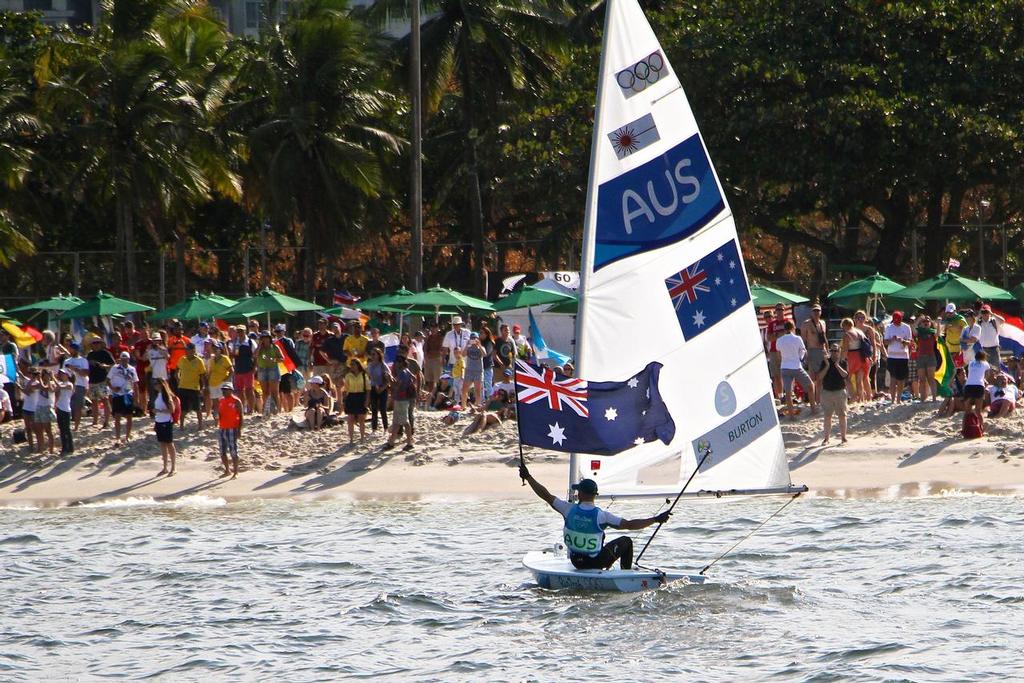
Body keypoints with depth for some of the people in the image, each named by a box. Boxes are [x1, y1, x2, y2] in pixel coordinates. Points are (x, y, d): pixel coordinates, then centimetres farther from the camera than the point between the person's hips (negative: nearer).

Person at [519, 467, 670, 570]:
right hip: (596, 561, -4)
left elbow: (546, 496, -8)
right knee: (626, 541, 15)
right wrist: (656, 519, -16)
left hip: (576, 561, 4)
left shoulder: (569, 509, -15)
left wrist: (528, 477, 2)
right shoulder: (601, 515, -21)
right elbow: (629, 525, -20)